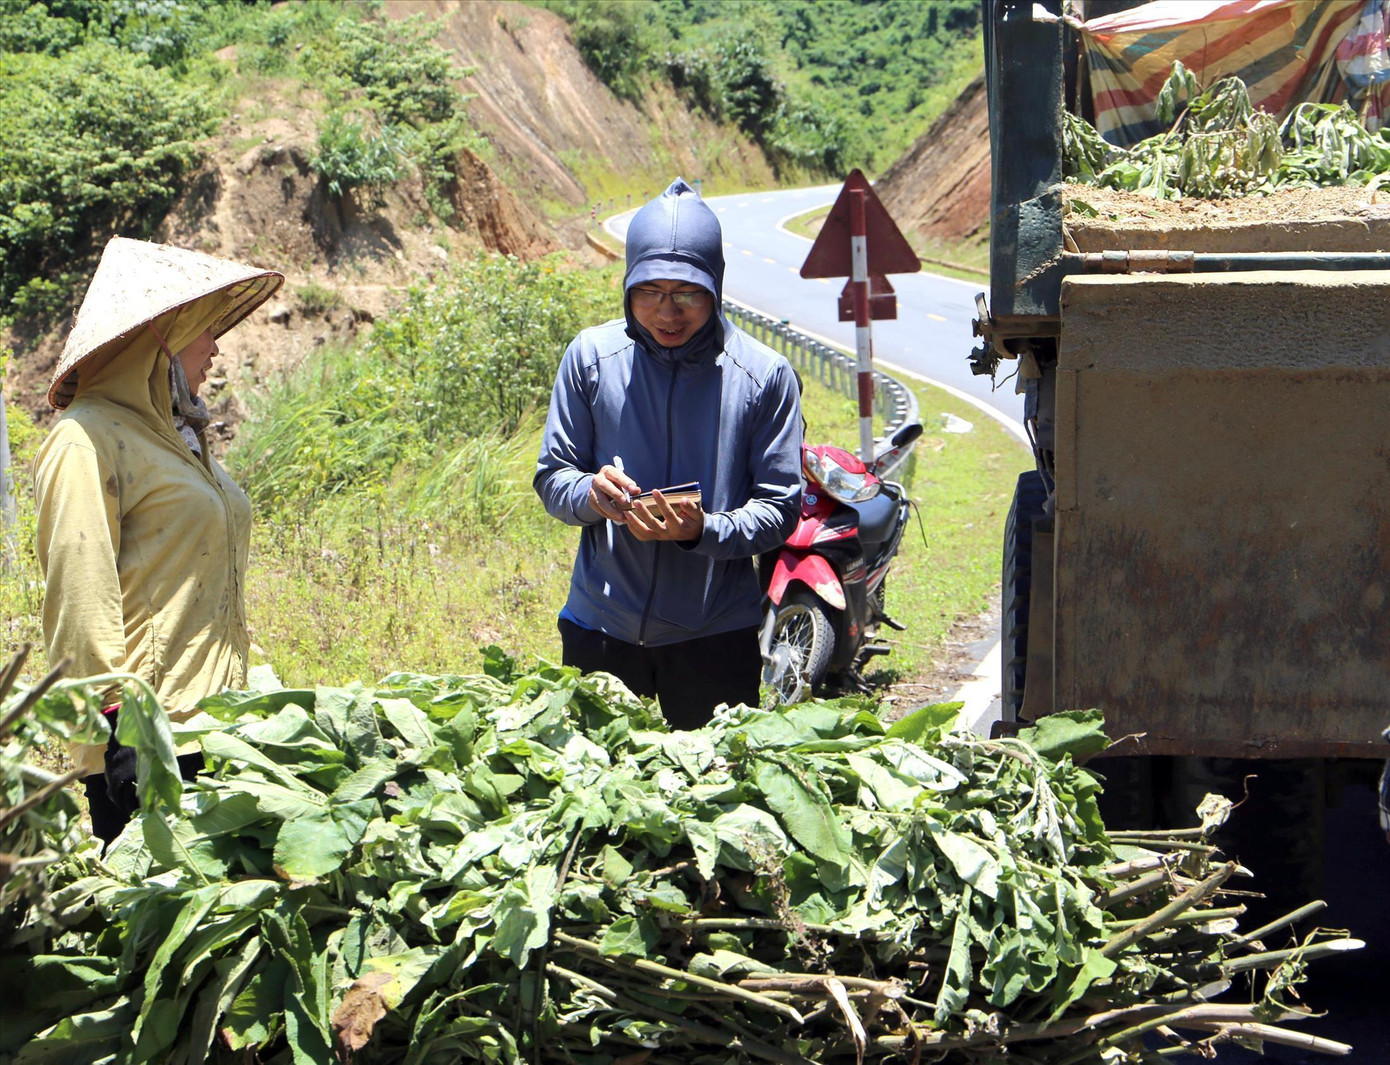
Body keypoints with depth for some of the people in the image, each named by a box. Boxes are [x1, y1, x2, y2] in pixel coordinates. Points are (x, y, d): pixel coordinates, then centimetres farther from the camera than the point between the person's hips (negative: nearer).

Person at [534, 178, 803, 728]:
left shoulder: (764, 375, -6)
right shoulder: (593, 356, -1)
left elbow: (780, 508, -5)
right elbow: (551, 477, 5)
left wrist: (704, 530, -23)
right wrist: (590, 494, -18)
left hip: (715, 638, -1)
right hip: (600, 629, 1)